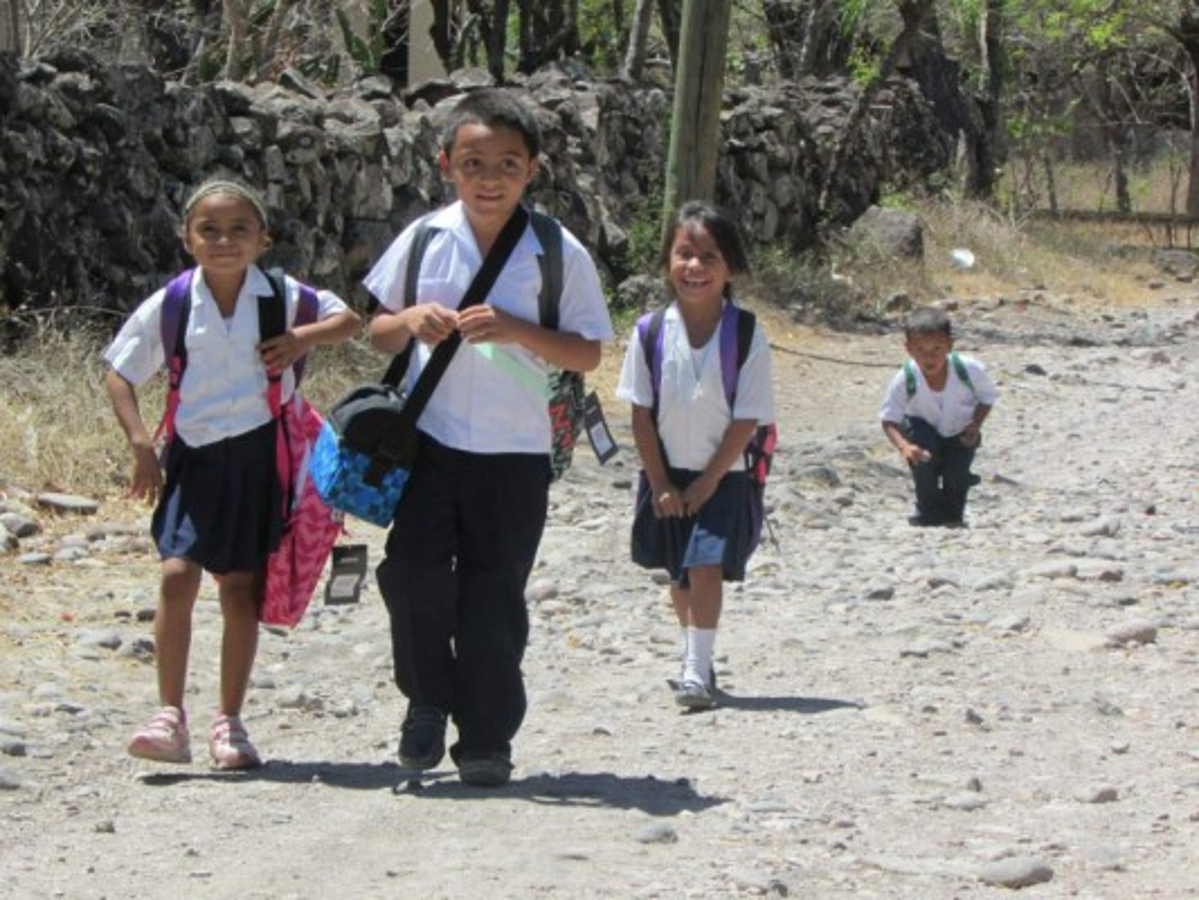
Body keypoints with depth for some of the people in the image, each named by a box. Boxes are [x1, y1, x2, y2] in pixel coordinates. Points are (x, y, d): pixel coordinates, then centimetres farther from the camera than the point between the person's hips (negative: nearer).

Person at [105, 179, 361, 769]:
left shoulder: (280, 298, -2)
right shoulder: (170, 306, -4)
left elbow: (350, 320, 10)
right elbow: (119, 376, 3)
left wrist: (307, 338, -10)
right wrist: (140, 444, -7)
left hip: (260, 454, 1)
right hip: (196, 454, 0)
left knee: (241, 591, 5)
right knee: (177, 577, -14)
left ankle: (229, 723, 15)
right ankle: (170, 719, -10)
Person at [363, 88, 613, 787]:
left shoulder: (559, 254, -4)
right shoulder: (425, 239, 2)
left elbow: (589, 353, -3)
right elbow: (378, 330, 12)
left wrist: (516, 330, -18)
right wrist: (410, 322, -11)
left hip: (516, 449, -1)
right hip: (428, 438, 2)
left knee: (494, 593, 2)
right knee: (413, 570, -10)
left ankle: (487, 739, 14)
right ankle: (428, 701, 15)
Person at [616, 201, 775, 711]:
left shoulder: (747, 336, -12)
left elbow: (747, 420, -10)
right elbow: (641, 414, -3)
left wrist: (707, 481, -12)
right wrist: (660, 485, -6)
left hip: (721, 475, -3)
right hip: (666, 473, 3)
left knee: (706, 568, -15)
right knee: (678, 573, 14)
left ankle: (697, 671, -13)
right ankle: (696, 658, 31)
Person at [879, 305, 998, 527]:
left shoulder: (969, 370, -31)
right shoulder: (905, 380, -33)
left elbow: (987, 398, -10)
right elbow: (889, 420, -26)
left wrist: (975, 425, -26)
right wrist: (903, 446, -45)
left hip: (960, 433, 1)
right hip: (924, 428, -1)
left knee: (957, 475, -15)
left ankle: (953, 514, 22)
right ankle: (928, 512, -7)